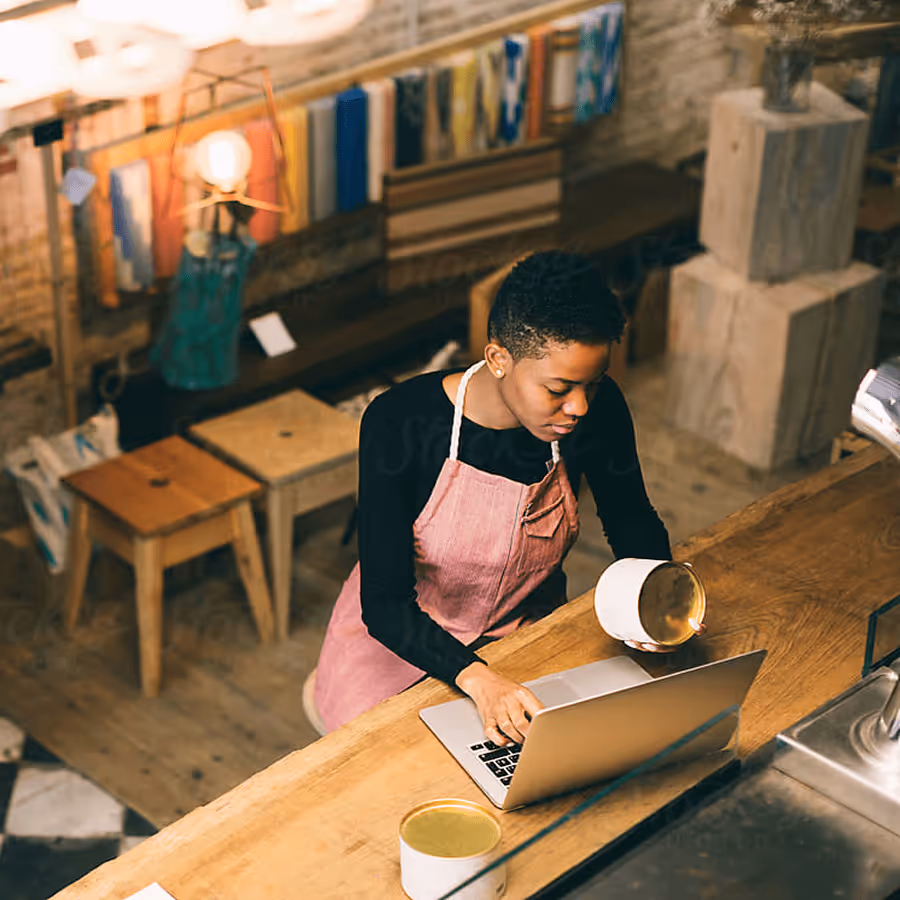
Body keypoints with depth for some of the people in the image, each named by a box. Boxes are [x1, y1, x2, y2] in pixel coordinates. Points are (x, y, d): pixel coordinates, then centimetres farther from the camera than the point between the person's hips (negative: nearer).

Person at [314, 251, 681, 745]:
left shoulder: (596, 409, -16)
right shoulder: (398, 424, -26)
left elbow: (632, 520, 4)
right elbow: (385, 605, -25)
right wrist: (477, 677, -42)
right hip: (398, 642, -3)